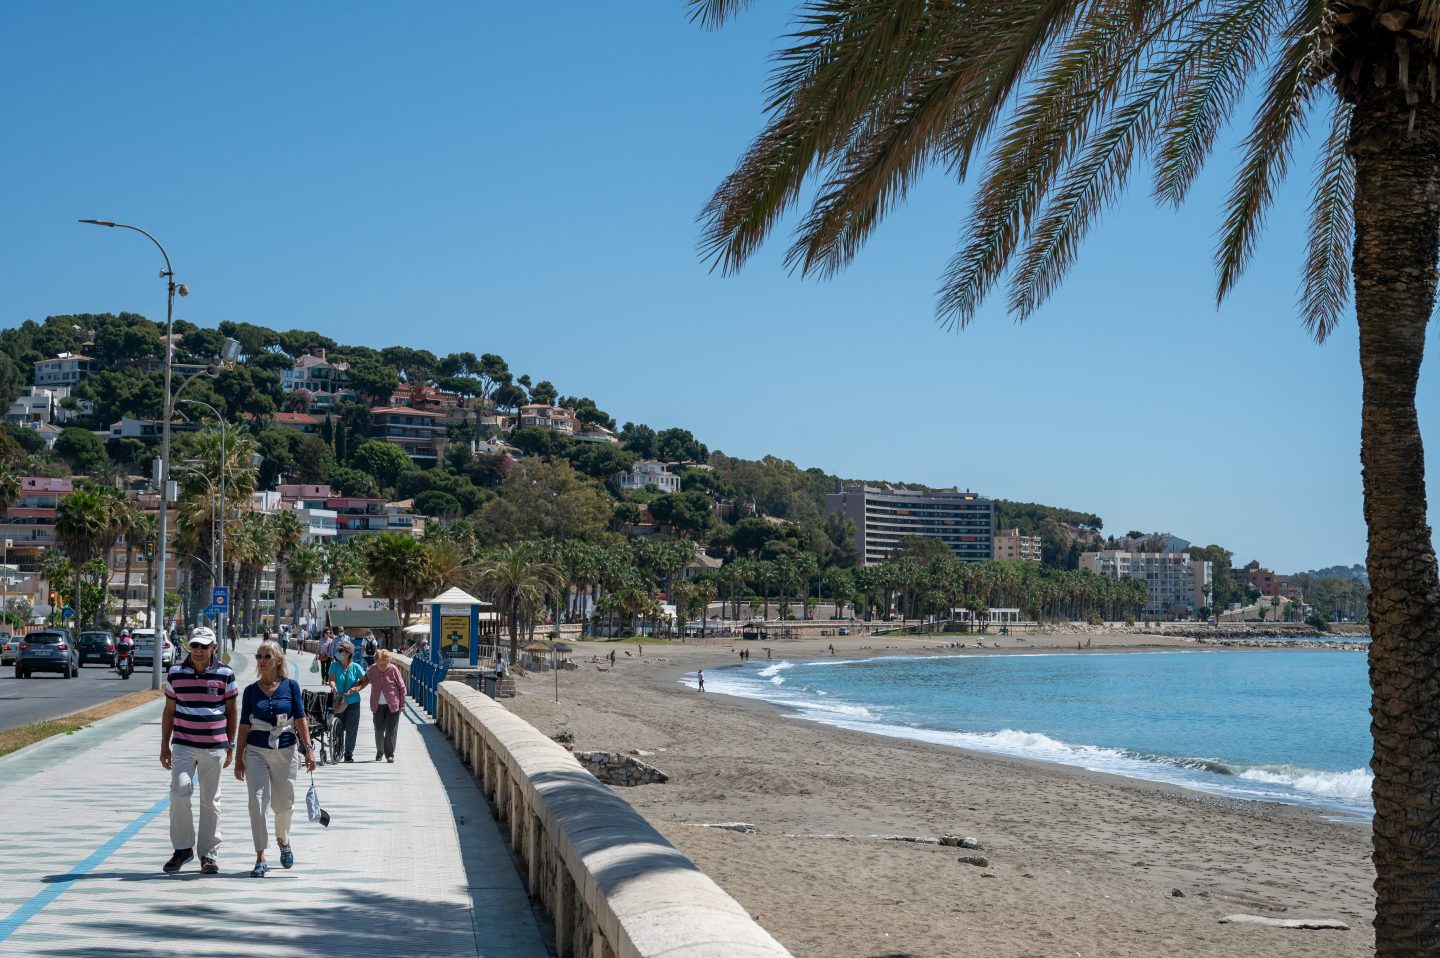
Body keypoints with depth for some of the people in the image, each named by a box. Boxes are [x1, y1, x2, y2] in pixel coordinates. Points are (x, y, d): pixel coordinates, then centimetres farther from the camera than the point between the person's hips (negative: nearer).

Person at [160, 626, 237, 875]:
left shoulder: (225, 674, 0)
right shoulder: (176, 673, 3)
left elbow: (231, 711, 7)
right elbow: (169, 711, 10)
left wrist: (230, 745, 6)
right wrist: (164, 745, 9)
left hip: (215, 747, 0)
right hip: (183, 745, 1)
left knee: (210, 800, 6)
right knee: (179, 794, -12)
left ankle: (209, 853, 15)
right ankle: (183, 848, 4)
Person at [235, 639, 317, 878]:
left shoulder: (291, 686, -1)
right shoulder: (251, 690, 2)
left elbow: (300, 720, -1)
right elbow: (244, 726, 5)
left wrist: (308, 748, -8)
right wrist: (239, 758, 4)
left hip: (286, 751, 0)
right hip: (256, 751, 0)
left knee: (284, 804, 11)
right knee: (257, 803, -10)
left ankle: (283, 840, 41)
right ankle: (260, 859, -3)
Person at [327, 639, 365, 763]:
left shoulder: (355, 667, -1)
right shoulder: (334, 665, 0)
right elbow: (332, 679, -9)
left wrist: (354, 689, -11)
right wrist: (333, 686, -32)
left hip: (353, 702, 0)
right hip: (338, 702, 0)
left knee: (351, 729, 1)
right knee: (338, 727, 0)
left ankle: (349, 754, 12)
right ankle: (338, 751, 16)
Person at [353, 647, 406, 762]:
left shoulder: (393, 669, -9)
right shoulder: (372, 669, -1)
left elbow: (402, 687, -3)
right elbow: (365, 680, 13)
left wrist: (402, 704, -3)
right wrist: (357, 687, -9)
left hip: (392, 705, -3)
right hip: (377, 705, 4)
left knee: (391, 730, -5)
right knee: (379, 730, 12)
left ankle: (389, 754, 2)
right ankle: (379, 751, 30)